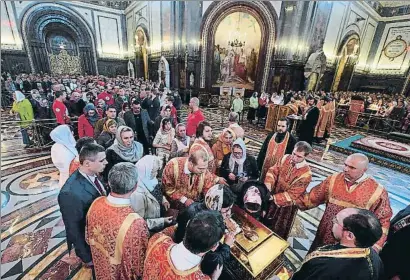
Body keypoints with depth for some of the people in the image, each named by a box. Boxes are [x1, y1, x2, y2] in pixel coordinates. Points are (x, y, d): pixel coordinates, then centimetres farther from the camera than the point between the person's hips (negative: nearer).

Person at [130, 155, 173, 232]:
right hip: (150, 229, -7)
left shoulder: (148, 180, -13)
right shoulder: (137, 194, -36)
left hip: (157, 214, 7)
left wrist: (163, 199, -5)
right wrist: (162, 221, -23)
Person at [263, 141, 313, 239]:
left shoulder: (306, 174, -27)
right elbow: (273, 170, -9)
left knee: (279, 231, 17)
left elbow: (292, 194, -25)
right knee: (265, 222, 25)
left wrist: (273, 198, -28)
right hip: (273, 197, 5)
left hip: (287, 204, -5)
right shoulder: (286, 158, -13)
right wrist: (268, 183, -27)